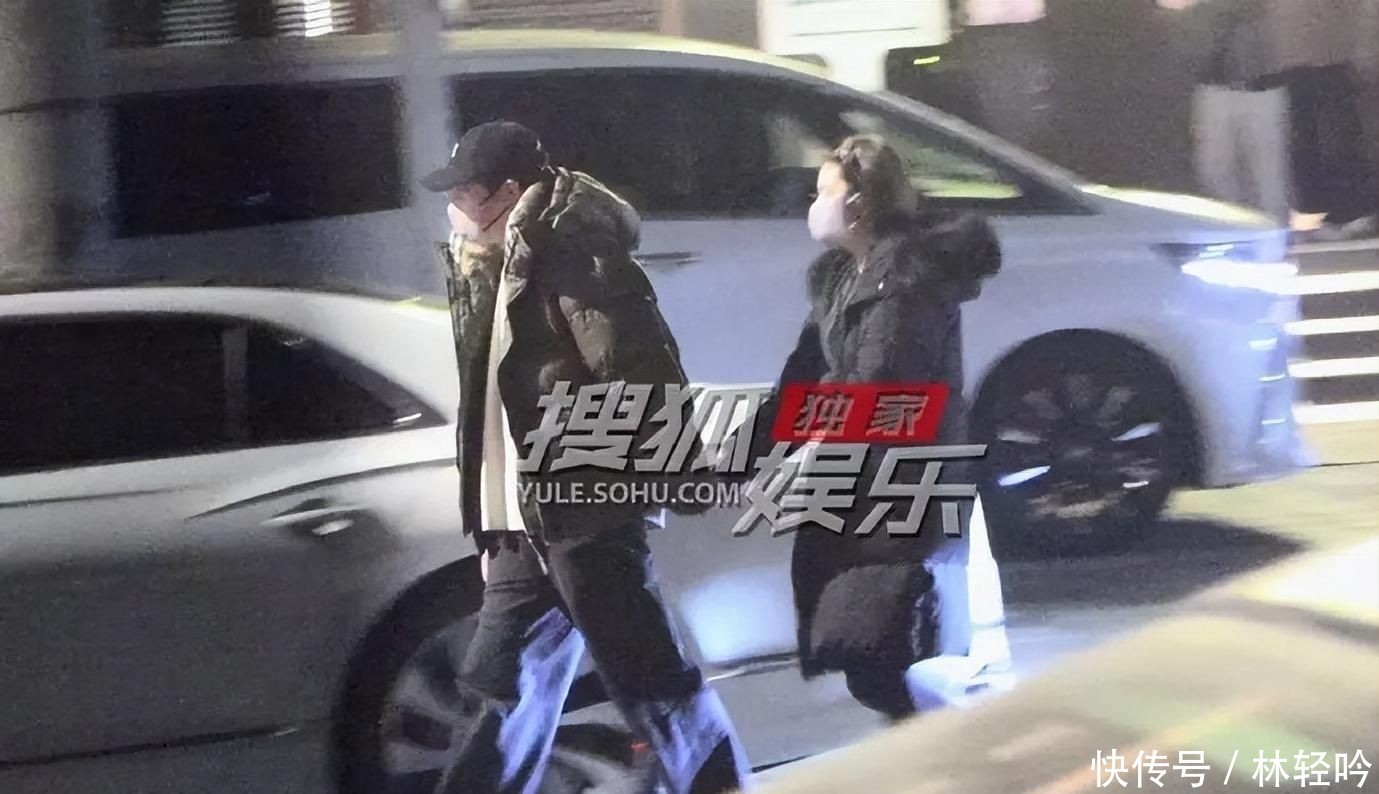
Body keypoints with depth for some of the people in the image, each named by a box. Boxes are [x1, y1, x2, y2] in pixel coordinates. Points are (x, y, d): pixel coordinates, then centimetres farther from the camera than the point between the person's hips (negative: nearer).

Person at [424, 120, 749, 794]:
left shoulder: (576, 259, -13)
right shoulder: (491, 271, 17)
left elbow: (643, 377, -19)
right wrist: (491, 526, 19)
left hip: (587, 518, -9)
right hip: (524, 523, 9)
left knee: (648, 680, -4)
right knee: (504, 687, 13)